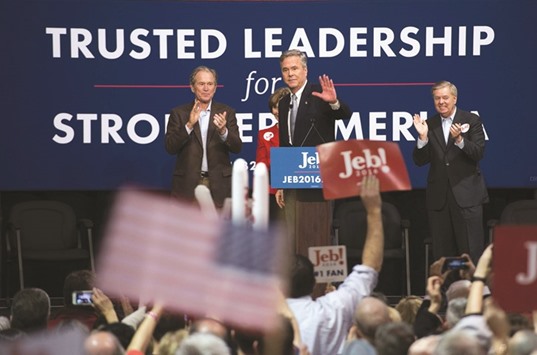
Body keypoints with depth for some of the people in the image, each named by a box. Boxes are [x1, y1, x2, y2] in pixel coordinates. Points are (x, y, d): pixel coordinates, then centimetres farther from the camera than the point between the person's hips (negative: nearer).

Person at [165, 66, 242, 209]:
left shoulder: (226, 112, 9)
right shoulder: (179, 113, 7)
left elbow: (237, 147, 2)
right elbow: (170, 147, -2)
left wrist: (223, 131, -19)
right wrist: (189, 125, -16)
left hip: (218, 184, 1)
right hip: (188, 183, -1)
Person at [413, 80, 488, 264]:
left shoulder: (472, 121, 2)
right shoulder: (429, 125, 8)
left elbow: (478, 153, -8)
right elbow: (420, 161, 4)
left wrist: (459, 139, -24)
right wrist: (423, 137, -12)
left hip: (466, 194, -3)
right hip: (438, 196, 3)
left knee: (471, 250, -3)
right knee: (442, 253, 6)